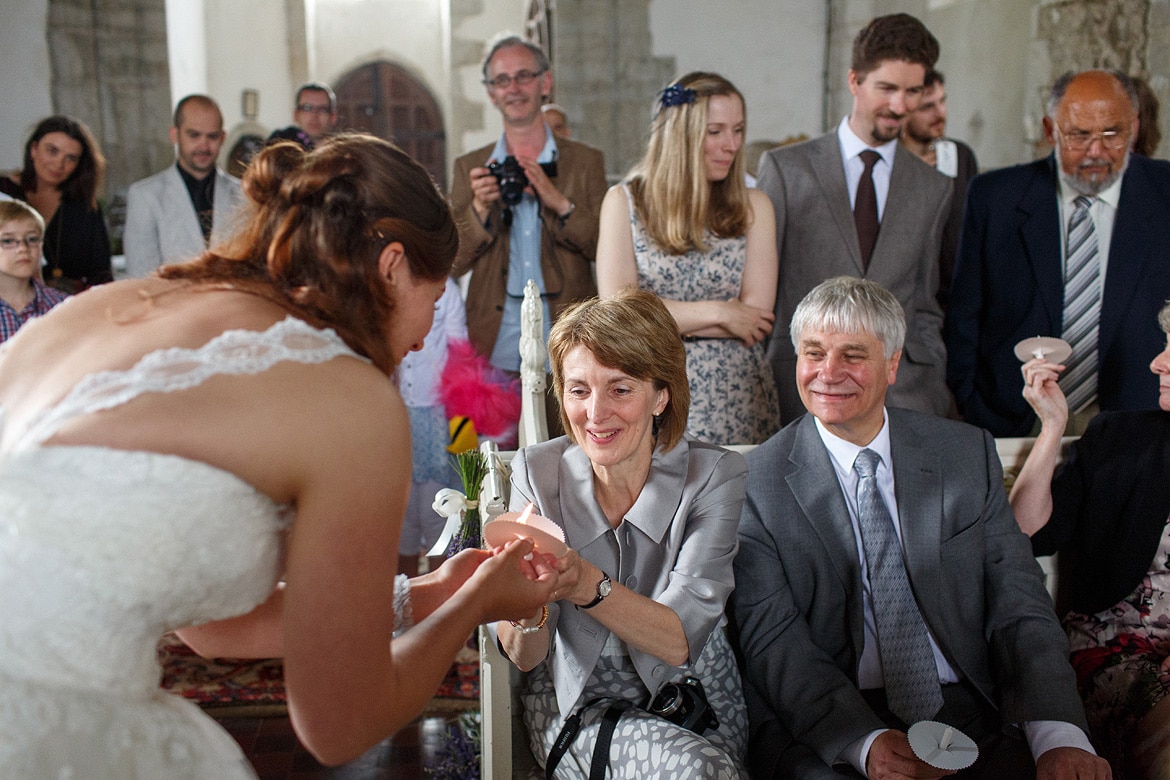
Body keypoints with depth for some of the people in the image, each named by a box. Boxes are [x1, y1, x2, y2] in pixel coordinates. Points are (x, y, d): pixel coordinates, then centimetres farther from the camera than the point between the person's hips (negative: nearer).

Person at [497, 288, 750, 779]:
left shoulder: (713, 476, -11)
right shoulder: (536, 473, -7)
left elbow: (681, 640, -20)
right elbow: (525, 658, -9)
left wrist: (589, 586, -38)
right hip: (577, 706, -1)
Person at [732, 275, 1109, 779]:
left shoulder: (968, 454, 7)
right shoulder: (757, 480, -2)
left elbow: (1018, 606, 2)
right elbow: (772, 642, -8)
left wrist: (1059, 735, -14)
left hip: (968, 719, 4)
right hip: (823, 735, -3)